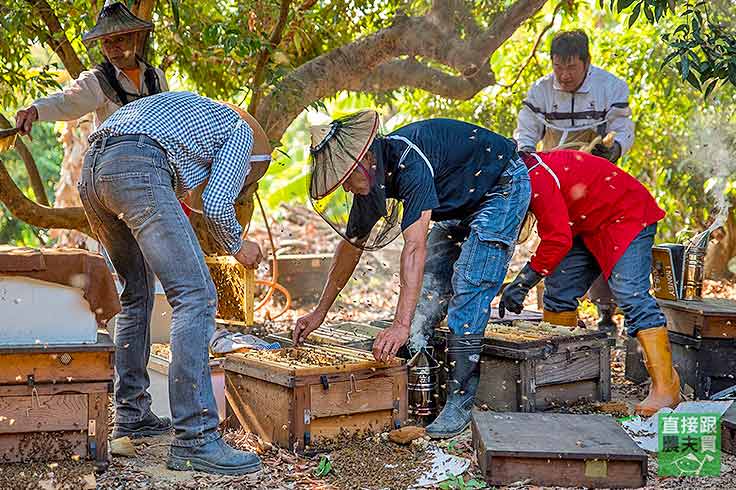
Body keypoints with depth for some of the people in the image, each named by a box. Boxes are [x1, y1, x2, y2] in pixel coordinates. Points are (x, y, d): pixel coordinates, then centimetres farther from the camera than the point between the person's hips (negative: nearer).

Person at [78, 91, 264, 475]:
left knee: (137, 294, 22)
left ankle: (130, 412, 27)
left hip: (90, 170, 8)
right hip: (136, 170, -8)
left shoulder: (182, 101, 39)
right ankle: (193, 439, -14)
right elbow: (216, 205, 4)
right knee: (195, 296, -9)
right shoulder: (240, 130, 18)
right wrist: (237, 246, 23)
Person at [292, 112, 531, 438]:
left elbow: (415, 248, -43)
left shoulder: (409, 162, -35)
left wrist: (401, 325, -48)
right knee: (427, 285, 2)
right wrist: (320, 312, 6)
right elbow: (352, 244, 4)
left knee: (468, 286, -18)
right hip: (460, 202, 9)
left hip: (502, 188, -9)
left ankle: (460, 402, -16)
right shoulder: (370, 179, -8)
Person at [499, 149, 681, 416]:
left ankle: (666, 388, -21)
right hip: (590, 227, 10)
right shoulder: (529, 172, 3)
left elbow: (559, 239, -30)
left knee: (631, 296, -21)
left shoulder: (538, 179, -28)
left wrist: (522, 282, -24)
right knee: (558, 291, 6)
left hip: (628, 217, -10)